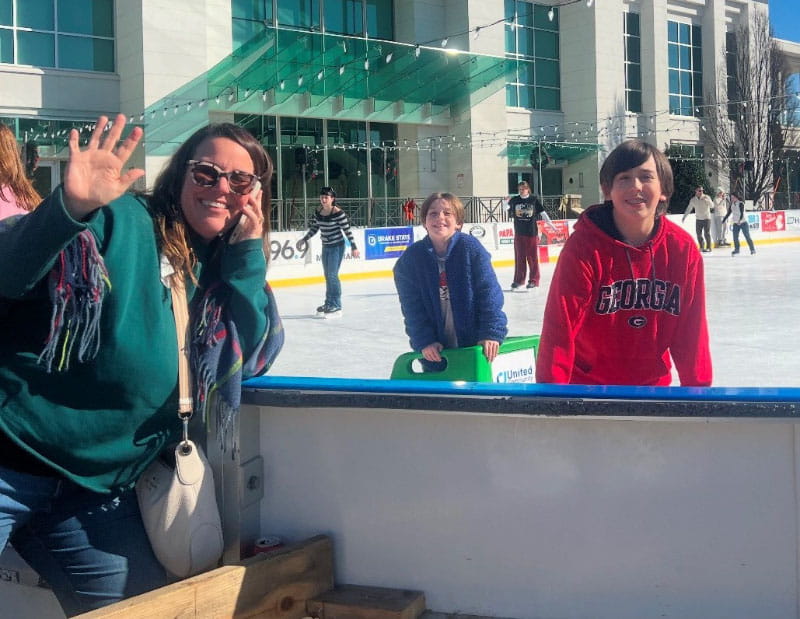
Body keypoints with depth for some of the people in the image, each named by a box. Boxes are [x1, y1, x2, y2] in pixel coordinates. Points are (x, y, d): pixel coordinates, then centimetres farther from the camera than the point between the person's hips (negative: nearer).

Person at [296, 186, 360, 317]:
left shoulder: (338, 213, -18)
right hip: (325, 247, 7)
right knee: (327, 276, 12)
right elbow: (314, 228, 15)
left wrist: (353, 247, -14)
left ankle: (336, 306, -4)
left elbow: (347, 230, -15)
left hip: (337, 247, -7)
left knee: (332, 275, -10)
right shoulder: (318, 212, 2)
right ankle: (328, 304, 22)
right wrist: (304, 239, 11)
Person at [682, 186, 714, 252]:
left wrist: (706, 200, -34)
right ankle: (701, 247, 15)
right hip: (698, 219, 4)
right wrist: (684, 216, 12)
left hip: (706, 218, -4)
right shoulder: (693, 200, 4)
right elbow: (688, 209, 13)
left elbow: (712, 206, -18)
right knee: (699, 234, 3)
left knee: (707, 233, -10)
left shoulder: (706, 198, -6)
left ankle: (708, 247, -4)